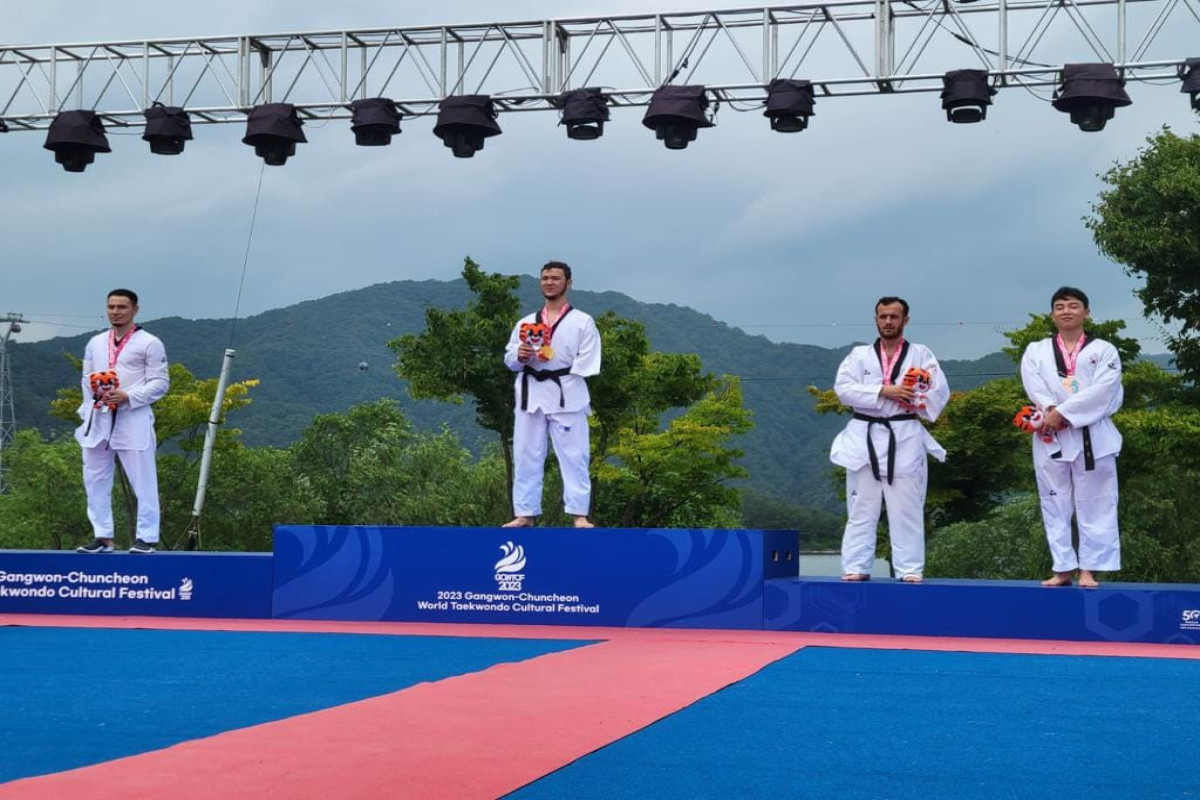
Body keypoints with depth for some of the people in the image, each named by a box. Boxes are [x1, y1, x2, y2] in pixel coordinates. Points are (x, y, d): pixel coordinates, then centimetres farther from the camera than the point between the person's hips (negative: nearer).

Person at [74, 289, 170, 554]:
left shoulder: (149, 343, -1)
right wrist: (89, 409, 1)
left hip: (133, 420, -5)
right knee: (95, 480, 6)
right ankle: (103, 537, 13)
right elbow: (87, 378, 18)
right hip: (98, 420, 6)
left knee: (143, 481, -5)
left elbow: (160, 382, -5)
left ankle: (146, 537, 0)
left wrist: (128, 397, -16)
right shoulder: (96, 343, 16)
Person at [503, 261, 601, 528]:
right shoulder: (526, 323, 14)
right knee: (526, 456, 6)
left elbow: (587, 362, -4)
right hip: (531, 394, 4)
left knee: (574, 456, -5)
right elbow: (509, 359, 14)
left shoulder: (582, 322, 2)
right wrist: (520, 356, -8)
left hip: (566, 395, -4)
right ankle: (524, 514, 13)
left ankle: (579, 515, -2)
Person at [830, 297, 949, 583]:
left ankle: (910, 568, 4)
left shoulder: (921, 355, 7)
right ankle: (856, 567, 6)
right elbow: (844, 388, -5)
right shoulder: (859, 355, 9)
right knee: (861, 509, 3)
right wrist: (884, 391, -14)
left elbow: (938, 392, 0)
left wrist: (907, 399, -12)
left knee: (907, 509, 0)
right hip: (865, 437, 1)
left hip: (906, 438, -1)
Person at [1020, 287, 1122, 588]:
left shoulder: (1103, 350, 5)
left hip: (1092, 436, -2)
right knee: (1055, 505, 3)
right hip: (1051, 437, 2)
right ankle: (1063, 568, 9)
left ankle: (1088, 568, 2)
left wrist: (1062, 413, -18)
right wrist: (1051, 413, -22)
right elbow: (1034, 385, -4)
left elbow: (1103, 389, -10)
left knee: (1093, 505, -2)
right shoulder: (1036, 351, 12)